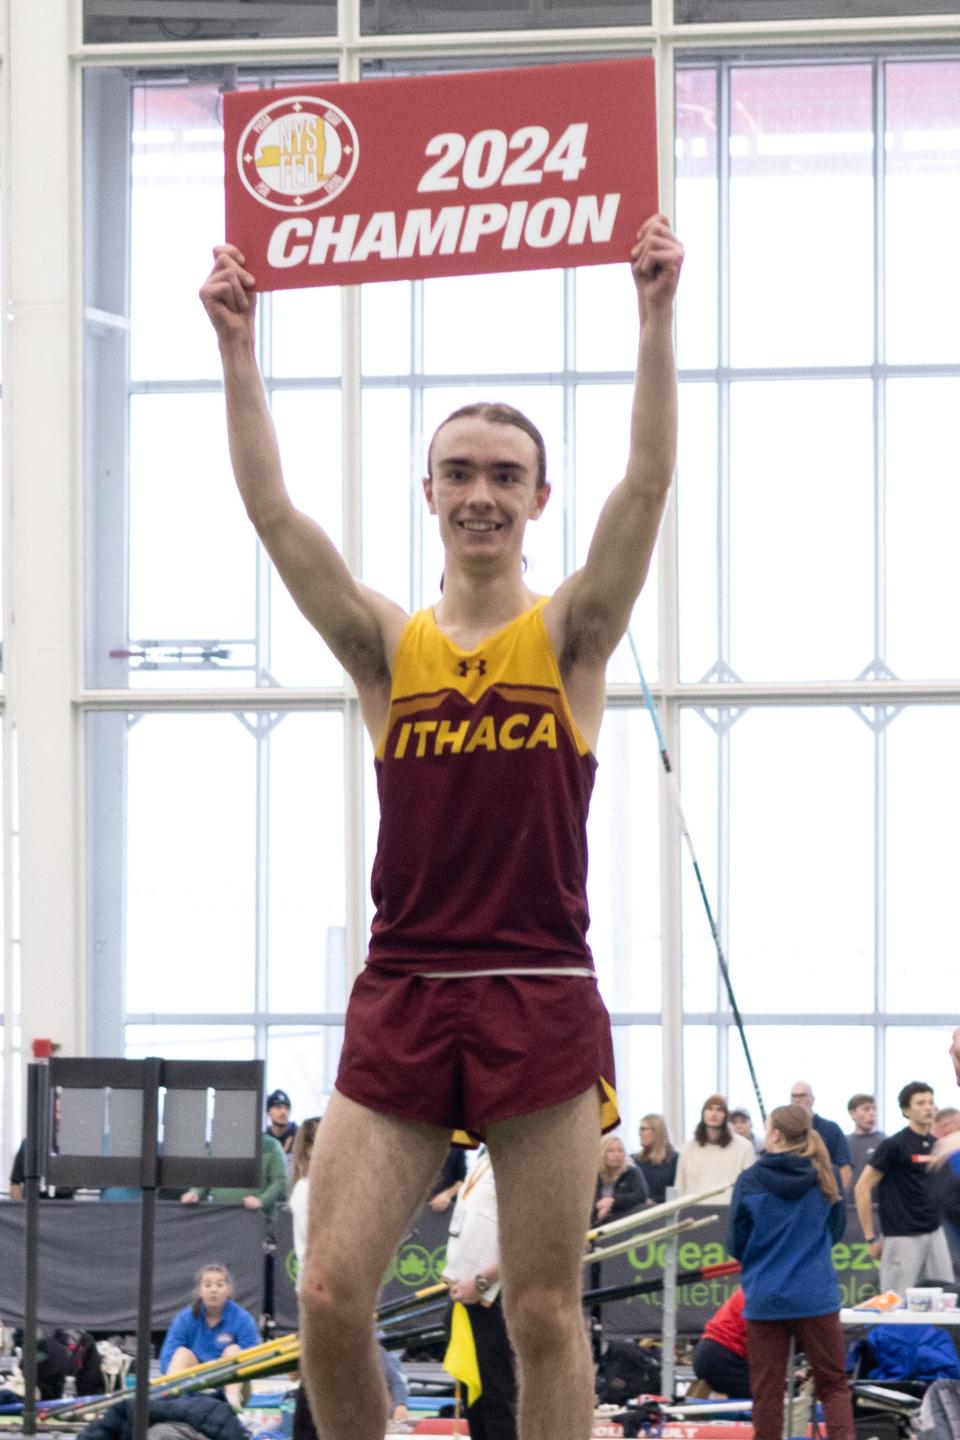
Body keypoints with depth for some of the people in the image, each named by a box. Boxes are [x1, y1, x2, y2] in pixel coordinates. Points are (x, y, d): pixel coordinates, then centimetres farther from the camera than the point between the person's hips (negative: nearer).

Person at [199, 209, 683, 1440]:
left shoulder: (571, 635, 5)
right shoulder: (386, 645, 8)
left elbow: (647, 483, -7)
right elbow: (272, 510, 0)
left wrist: (655, 318, -14)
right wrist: (237, 347, -6)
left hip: (541, 1006, -2)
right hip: (401, 1003, 2)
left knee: (544, 1314, 1)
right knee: (329, 1296, -7)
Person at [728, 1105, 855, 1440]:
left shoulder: (749, 1182, -7)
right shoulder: (826, 1176, -2)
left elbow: (736, 1246, 1)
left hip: (764, 1298, -1)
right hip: (816, 1296, 1)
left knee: (767, 1391, 7)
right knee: (833, 1384, 9)